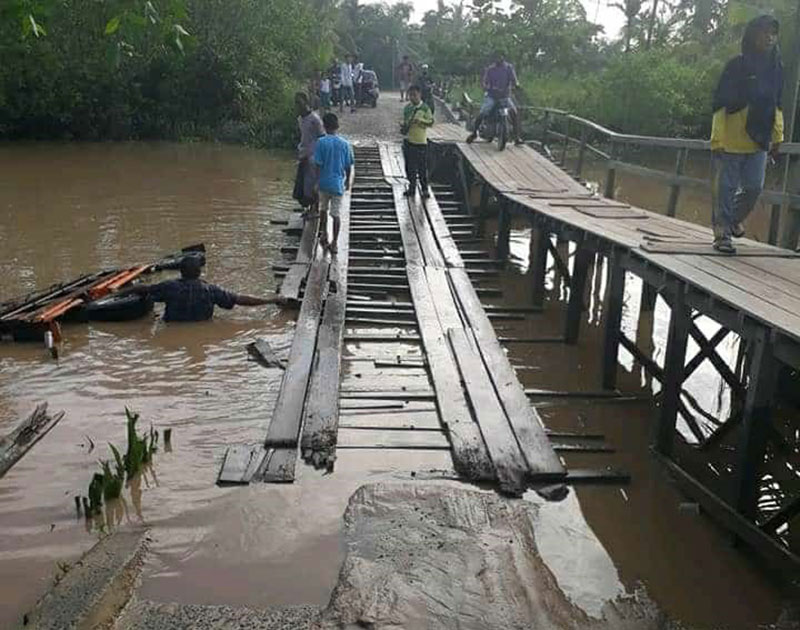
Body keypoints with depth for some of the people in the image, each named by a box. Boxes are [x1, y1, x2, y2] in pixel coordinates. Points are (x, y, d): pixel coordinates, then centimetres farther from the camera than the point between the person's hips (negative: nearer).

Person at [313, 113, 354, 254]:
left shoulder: (321, 142, -11)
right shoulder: (345, 144, -4)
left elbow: (318, 164, -11)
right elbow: (348, 166, 1)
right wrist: (347, 181, 16)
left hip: (324, 183, 0)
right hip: (338, 184, 1)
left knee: (323, 209, 22)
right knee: (336, 213, 5)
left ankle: (324, 234, 30)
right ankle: (334, 243, 7)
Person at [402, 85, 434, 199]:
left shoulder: (425, 108, -7)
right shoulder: (407, 108, 7)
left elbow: (431, 122, -9)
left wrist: (420, 120, -23)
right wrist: (404, 126, -3)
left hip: (421, 141, -5)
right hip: (408, 141, 5)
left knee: (422, 166, -2)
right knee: (410, 166, 10)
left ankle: (425, 189, 7)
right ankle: (412, 187, 22)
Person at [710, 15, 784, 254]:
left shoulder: (776, 68, 8)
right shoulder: (737, 65, -7)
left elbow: (777, 106, 18)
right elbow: (720, 105, -9)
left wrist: (777, 136, 12)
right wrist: (717, 140, -13)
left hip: (759, 141, 5)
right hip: (731, 141, -5)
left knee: (754, 187, 7)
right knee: (726, 187, 1)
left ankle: (734, 220, 32)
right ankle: (722, 232, 11)